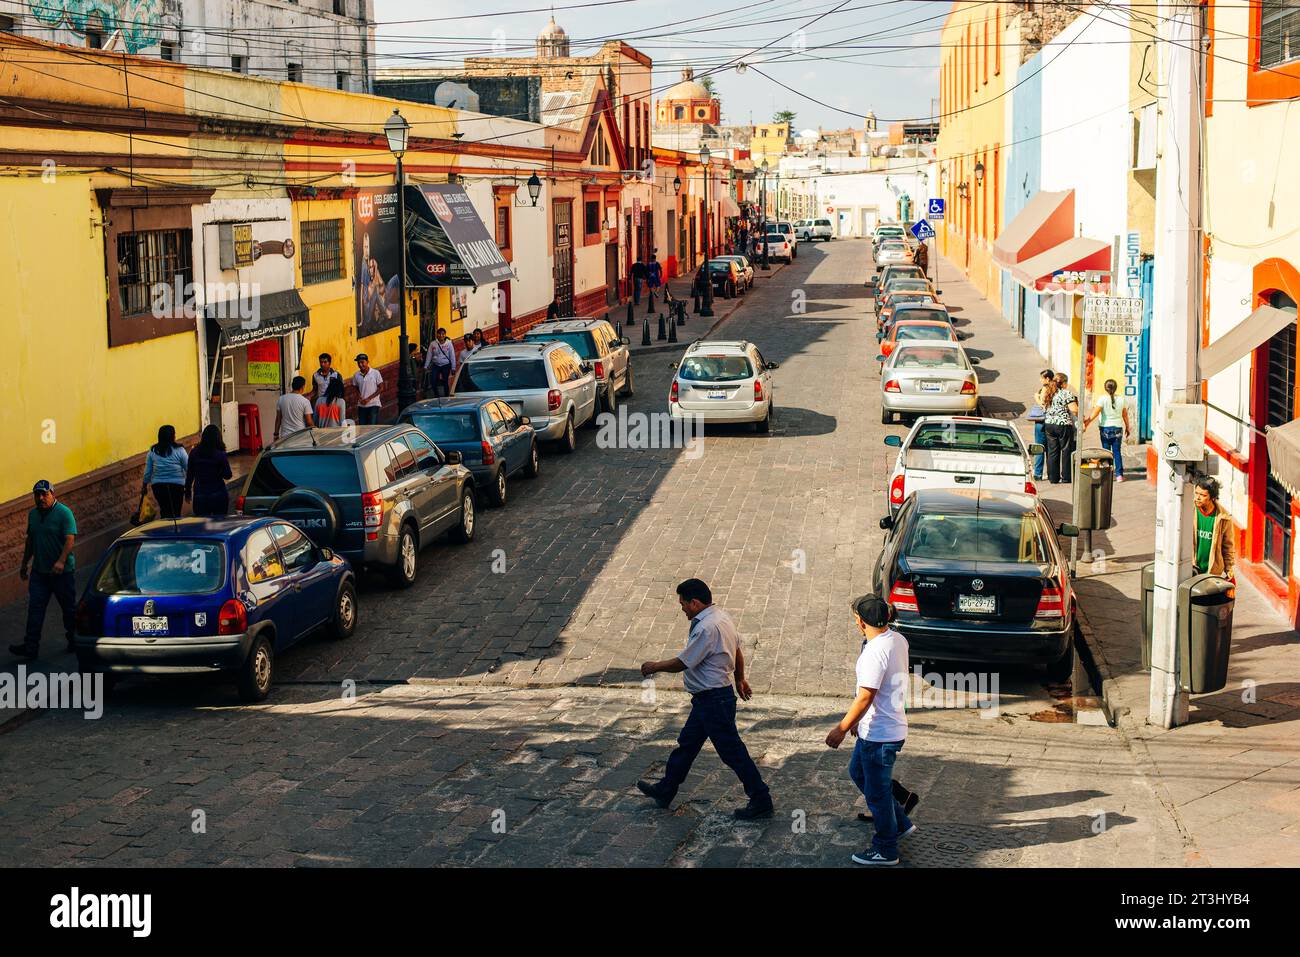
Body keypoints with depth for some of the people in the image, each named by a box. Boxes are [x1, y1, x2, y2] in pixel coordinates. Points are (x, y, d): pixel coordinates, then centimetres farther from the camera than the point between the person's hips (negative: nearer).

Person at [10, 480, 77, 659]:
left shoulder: (64, 512, -11)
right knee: (35, 607, -3)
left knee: (68, 606, 7)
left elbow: (70, 539, -19)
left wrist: (61, 561, -30)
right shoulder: (33, 514, 11)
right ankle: (30, 646, -6)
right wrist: (24, 564, 22)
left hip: (62, 571, -6)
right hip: (39, 571, 6)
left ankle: (74, 640, 23)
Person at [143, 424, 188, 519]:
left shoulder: (153, 451, 2)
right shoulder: (179, 450, -7)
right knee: (176, 512, 1)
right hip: (176, 485, -3)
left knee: (164, 511, 14)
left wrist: (144, 486, 17)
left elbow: (147, 471, 6)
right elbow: (188, 467, -6)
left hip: (158, 485, 3)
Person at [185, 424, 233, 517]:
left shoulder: (194, 453, -3)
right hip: (218, 496, -2)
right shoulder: (220, 455, -11)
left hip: (200, 496, 2)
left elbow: (189, 475, 3)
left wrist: (187, 493, 14)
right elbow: (227, 476, -7)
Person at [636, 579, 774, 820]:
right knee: (687, 744, 20)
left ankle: (761, 802, 8)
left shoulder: (706, 628, -26)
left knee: (732, 751, -1)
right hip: (709, 698, 10)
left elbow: (682, 662, -20)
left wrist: (655, 667, -3)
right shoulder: (722, 617, 5)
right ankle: (665, 791, 34)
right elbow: (737, 650, 17)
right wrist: (740, 679, 29)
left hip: (713, 700, -10)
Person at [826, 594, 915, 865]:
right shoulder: (898, 640, 3)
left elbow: (865, 697, -26)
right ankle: (900, 824, 35)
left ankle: (885, 851, 22)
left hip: (879, 734, -10)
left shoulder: (875, 651, -27)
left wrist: (841, 729, -17)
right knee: (858, 772, 26)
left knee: (876, 791, 6)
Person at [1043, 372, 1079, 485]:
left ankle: (1053, 478, 9)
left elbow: (1044, 409, 16)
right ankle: (1066, 477, 9)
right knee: (1066, 450, 5)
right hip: (1064, 425, -5)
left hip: (1049, 424, 5)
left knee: (1052, 451, 8)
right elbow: (1074, 410, -16)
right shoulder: (1068, 394, -9)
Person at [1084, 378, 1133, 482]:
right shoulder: (1121, 399, 3)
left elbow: (1095, 413, -16)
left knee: (1107, 452, 4)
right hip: (1118, 428, 3)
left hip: (1106, 428, -3)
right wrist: (1127, 427, 20)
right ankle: (1119, 475, 3)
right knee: (1117, 452, 7)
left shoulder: (1102, 399, -7)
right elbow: (1125, 415, 10)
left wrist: (1087, 422, -14)